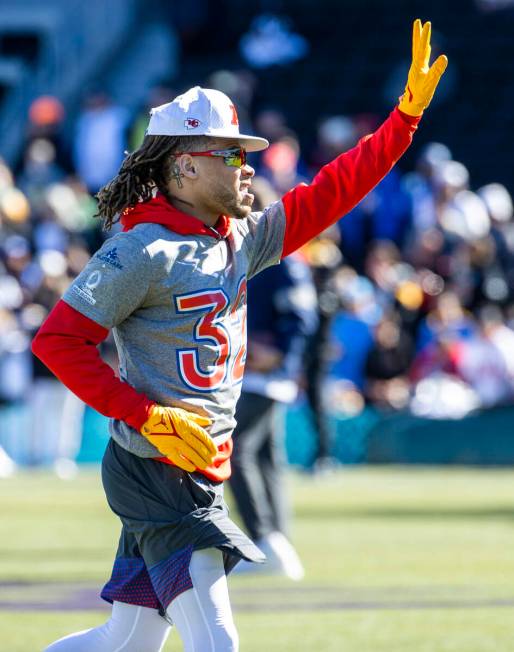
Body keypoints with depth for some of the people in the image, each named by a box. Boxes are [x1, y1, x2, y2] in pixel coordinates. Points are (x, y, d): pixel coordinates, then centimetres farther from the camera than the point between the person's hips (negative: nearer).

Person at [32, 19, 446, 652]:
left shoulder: (242, 239, 11)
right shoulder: (142, 251, -13)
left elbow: (331, 192, 14)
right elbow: (57, 340, -14)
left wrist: (408, 110, 9)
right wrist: (148, 417, -18)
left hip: (204, 475, 9)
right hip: (156, 474, -9)